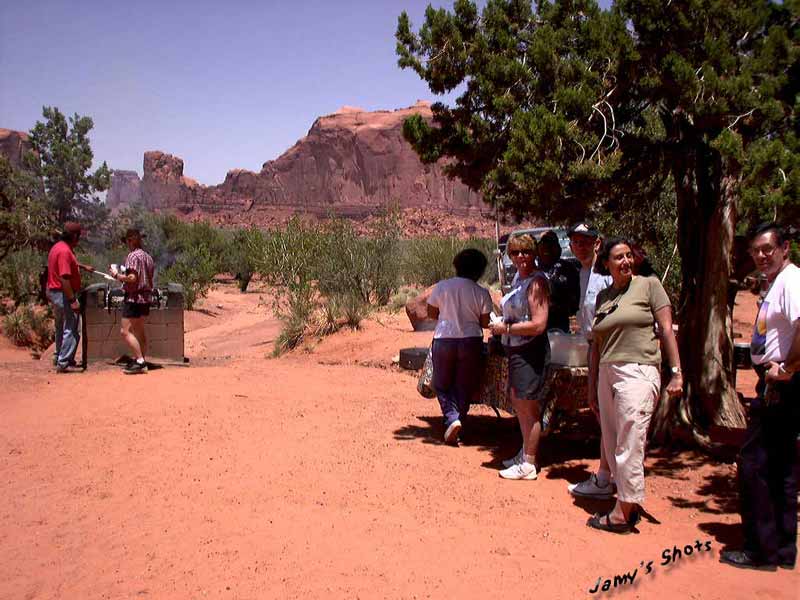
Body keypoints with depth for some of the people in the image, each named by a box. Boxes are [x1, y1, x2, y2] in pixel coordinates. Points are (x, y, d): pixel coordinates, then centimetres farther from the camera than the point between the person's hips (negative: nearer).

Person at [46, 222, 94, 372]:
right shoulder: (65, 251, -21)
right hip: (64, 294, -11)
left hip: (54, 292, 11)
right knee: (72, 329, -7)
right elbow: (64, 278, -26)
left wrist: (83, 266, 36)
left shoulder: (58, 247, 11)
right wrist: (73, 300, -26)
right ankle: (63, 362, -8)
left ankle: (59, 358, 32)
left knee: (61, 328, 22)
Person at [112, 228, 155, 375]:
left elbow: (132, 278, -24)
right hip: (145, 298, 9)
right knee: (139, 331, 16)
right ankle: (141, 361, 20)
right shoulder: (148, 257, 12)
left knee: (126, 331, -7)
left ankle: (140, 362, -11)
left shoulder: (133, 255, -14)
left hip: (134, 298, -9)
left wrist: (117, 275, -9)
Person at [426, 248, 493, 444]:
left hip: (443, 340, 1)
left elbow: (431, 313, 5)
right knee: (465, 387, 13)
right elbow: (485, 322, -1)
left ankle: (451, 419, -6)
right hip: (470, 341, 0)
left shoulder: (442, 286, -4)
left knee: (442, 385, 13)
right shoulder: (481, 293, -6)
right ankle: (459, 419, 12)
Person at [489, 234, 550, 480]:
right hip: (515, 350, 10)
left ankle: (528, 465, 9)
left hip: (531, 350, -10)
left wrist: (505, 328, -15)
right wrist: (501, 326, 7)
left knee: (528, 407, -1)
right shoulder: (517, 278, 12)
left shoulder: (536, 282, -16)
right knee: (518, 402, 19)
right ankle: (525, 453, 35)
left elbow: (538, 325, -22)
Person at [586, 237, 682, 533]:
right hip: (607, 374, 6)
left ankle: (623, 514, 5)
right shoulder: (603, 296, 15)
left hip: (638, 372, -6)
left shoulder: (649, 285, 1)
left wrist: (676, 372, -9)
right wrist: (593, 386, 17)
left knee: (629, 447, -5)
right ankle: (629, 505, 21)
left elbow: (666, 329, -2)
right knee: (612, 447, 9)